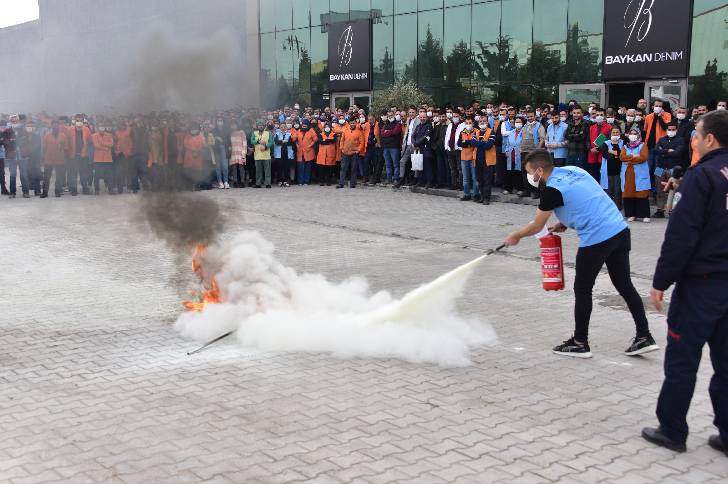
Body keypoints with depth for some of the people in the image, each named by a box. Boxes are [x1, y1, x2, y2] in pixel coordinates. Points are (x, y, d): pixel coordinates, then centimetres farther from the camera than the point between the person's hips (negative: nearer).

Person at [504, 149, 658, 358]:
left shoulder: (552, 190, -9)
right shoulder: (574, 170, 13)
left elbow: (536, 226, 2)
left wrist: (515, 236, 20)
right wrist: (565, 224, 18)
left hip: (596, 239, -8)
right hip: (620, 229, 8)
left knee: (582, 290, 7)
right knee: (625, 285, 14)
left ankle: (580, 343, 18)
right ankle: (644, 337, 16)